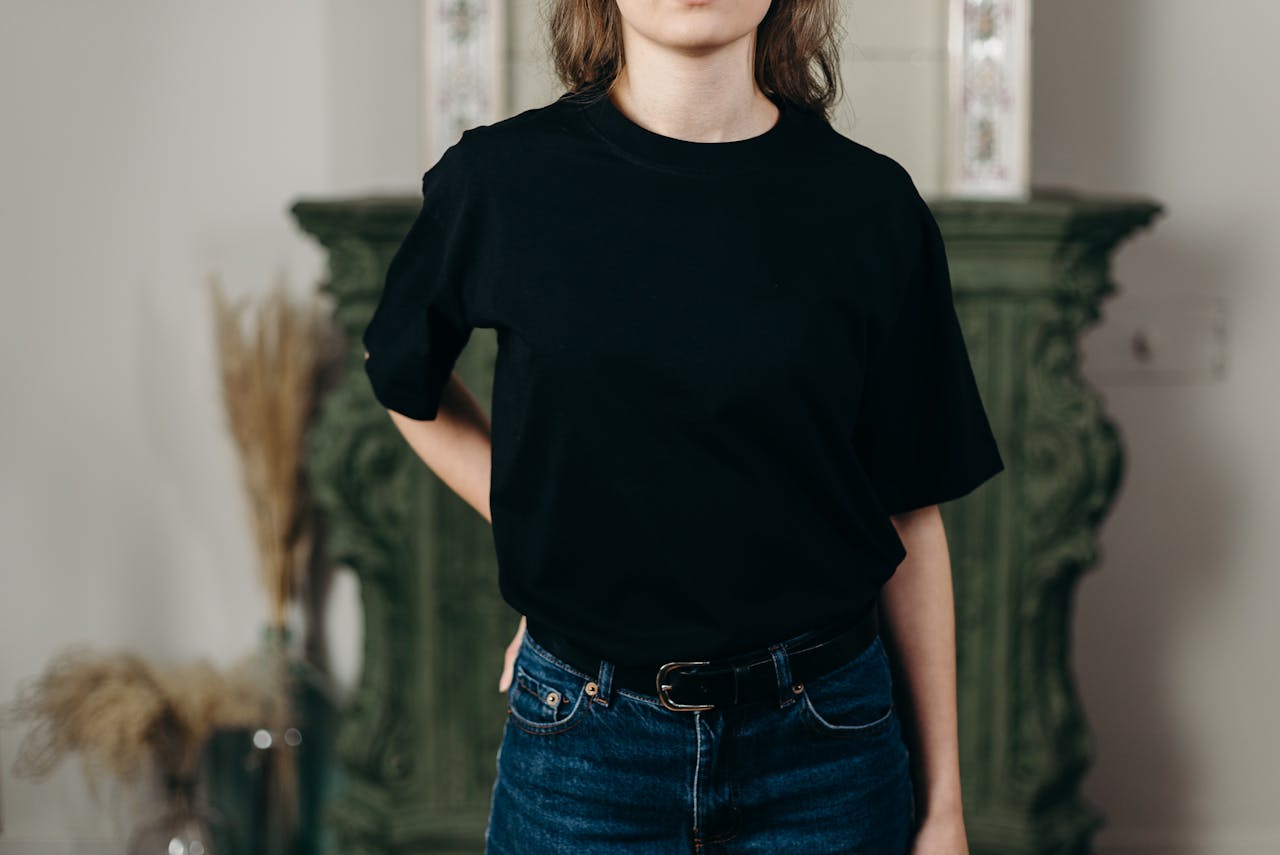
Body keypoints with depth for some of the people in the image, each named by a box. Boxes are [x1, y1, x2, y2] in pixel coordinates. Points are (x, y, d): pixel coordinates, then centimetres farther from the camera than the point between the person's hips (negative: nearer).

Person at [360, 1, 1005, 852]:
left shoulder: (870, 203, -4)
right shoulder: (504, 180, -5)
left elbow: (908, 517, -1)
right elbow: (404, 379, 14)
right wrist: (542, 535, 2)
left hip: (823, 746, 1)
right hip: (585, 741, 0)